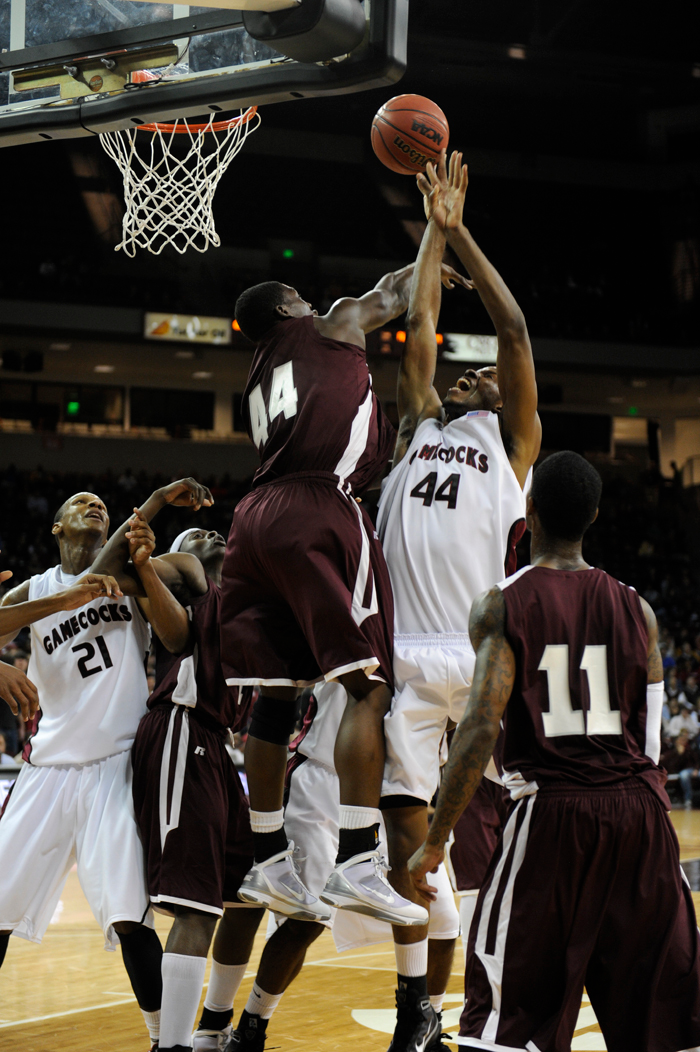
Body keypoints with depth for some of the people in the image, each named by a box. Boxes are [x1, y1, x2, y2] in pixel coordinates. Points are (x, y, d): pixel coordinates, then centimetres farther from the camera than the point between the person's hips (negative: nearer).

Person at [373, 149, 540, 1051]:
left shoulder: (513, 444, 11)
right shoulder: (421, 428, 21)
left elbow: (514, 329, 6)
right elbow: (420, 324, 19)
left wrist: (461, 231, 11)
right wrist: (433, 230, 23)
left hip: (481, 661, -3)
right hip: (407, 659, 3)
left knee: (491, 833, -3)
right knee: (406, 828, 4)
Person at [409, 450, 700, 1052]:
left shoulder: (501, 607, -4)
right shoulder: (636, 609, 7)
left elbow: (482, 726, -14)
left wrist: (434, 842, -10)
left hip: (552, 809, -3)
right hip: (639, 807, 3)